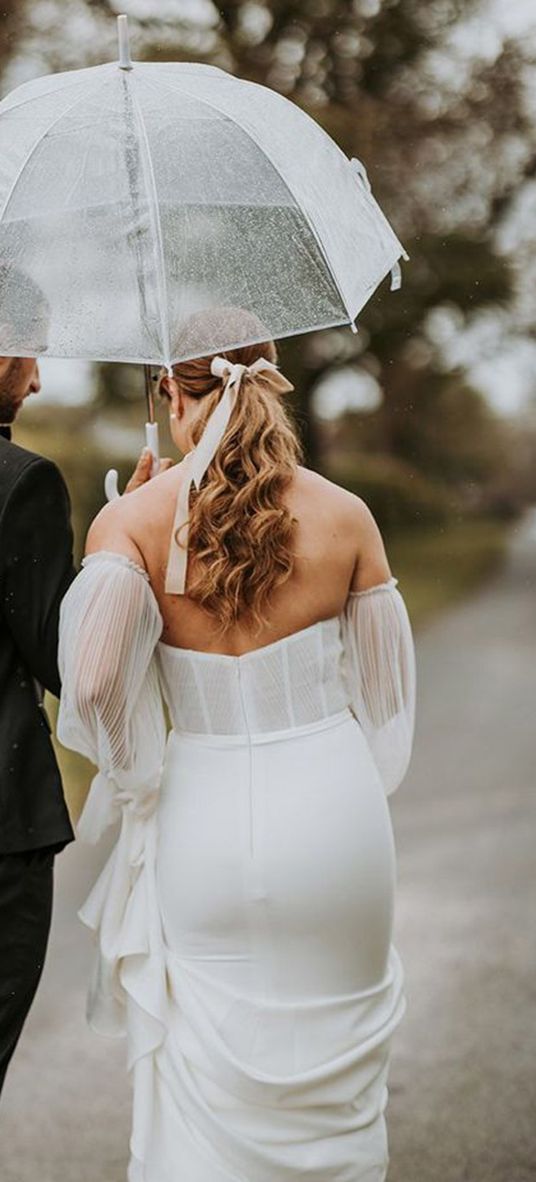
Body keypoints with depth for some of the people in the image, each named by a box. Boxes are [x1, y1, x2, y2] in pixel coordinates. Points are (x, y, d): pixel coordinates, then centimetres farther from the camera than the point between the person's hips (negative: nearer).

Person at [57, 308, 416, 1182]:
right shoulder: (345, 516, -2)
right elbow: (387, 686, 7)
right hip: (334, 809, 1)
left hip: (204, 822, -1)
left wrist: (132, 775, 0)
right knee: (336, 1080, 18)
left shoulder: (132, 522, -8)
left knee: (202, 1087, 13)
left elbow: (92, 682, -20)